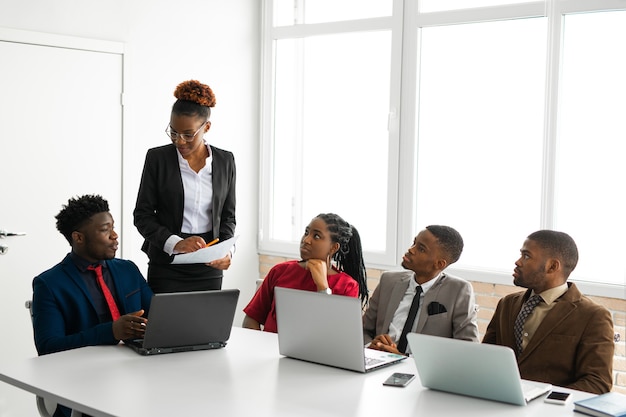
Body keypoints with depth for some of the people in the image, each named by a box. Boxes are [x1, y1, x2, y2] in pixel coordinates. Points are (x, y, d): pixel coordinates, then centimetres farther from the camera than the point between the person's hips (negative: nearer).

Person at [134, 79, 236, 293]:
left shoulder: (225, 161, 2)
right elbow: (142, 215, -3)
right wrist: (175, 243, -19)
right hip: (167, 267, -2)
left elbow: (228, 216, 7)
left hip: (208, 268, 2)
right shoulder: (157, 158, -4)